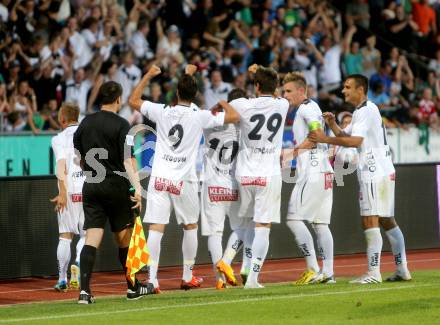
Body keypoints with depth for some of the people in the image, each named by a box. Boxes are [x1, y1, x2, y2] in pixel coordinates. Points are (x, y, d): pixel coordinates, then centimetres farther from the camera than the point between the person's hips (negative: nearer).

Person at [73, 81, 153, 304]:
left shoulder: (86, 123, 8)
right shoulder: (121, 125, -8)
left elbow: (79, 157, 16)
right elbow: (128, 160, -16)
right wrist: (137, 187, -20)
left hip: (91, 186, 4)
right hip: (116, 185, -4)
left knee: (92, 239, -2)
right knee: (124, 239, 8)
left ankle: (84, 290, -14)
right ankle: (133, 288, 19)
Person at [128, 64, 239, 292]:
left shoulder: (162, 111, -1)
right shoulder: (200, 116, -6)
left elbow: (133, 101, 12)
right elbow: (234, 117, 1)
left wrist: (149, 75, 19)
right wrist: (223, 103, 20)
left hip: (159, 177, 1)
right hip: (183, 180, -1)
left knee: (156, 228, -4)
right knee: (191, 226, 18)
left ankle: (152, 279, -13)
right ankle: (188, 277, 23)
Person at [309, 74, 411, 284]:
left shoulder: (367, 111, -11)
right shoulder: (360, 112, 21)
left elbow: (355, 141, -21)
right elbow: (345, 135, 19)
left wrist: (325, 139, -20)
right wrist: (333, 125, 1)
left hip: (375, 174, -11)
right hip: (383, 172, 11)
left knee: (370, 221, -13)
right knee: (387, 221, 12)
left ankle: (374, 272, -17)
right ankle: (402, 270, 15)